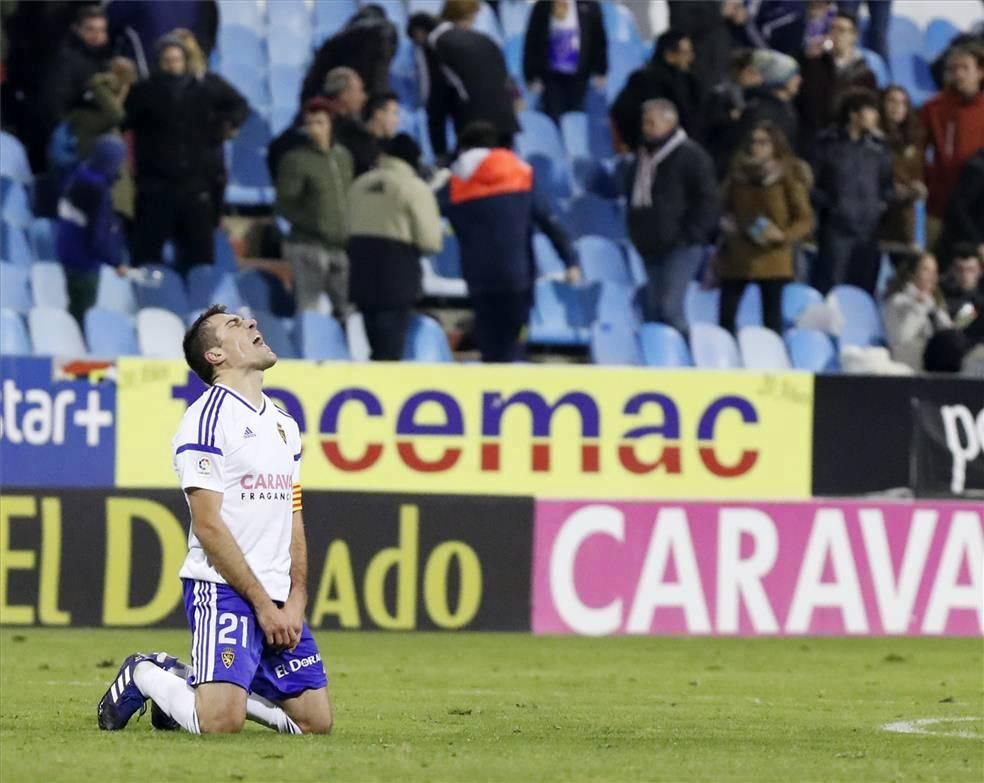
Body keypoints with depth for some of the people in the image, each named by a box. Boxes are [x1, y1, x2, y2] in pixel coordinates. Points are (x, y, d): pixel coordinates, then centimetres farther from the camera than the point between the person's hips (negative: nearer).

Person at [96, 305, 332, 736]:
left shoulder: (284, 425, 16)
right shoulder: (207, 418, -9)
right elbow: (208, 526, -13)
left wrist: (295, 602, 3)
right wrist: (263, 604, -14)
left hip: (278, 600, 8)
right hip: (222, 589, -8)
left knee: (316, 721, 3)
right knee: (220, 723, -21)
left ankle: (188, 680, 19)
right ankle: (144, 677, 10)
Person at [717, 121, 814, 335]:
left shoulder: (788, 177, -5)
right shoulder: (738, 174, 7)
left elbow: (805, 220, -5)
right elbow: (726, 210, 22)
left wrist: (784, 236, -21)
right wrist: (726, 223, 1)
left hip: (772, 261, -4)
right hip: (736, 259, 4)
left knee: (772, 323, 1)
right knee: (725, 319, 1)